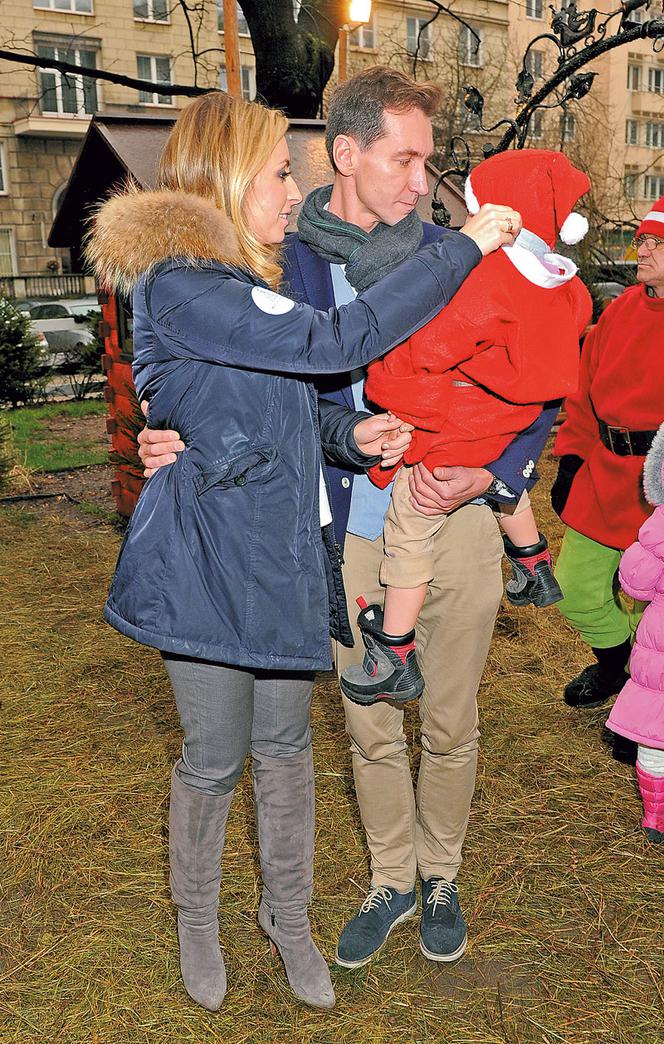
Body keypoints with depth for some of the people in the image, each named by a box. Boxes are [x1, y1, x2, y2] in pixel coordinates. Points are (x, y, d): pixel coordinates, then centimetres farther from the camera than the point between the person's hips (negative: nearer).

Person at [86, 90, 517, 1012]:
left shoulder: (246, 280, 14)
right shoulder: (177, 286, -18)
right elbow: (335, 342, -25)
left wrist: (348, 436, -3)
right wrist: (466, 247, -17)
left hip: (284, 550, 8)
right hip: (210, 558, -8)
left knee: (286, 742, 16)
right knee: (216, 755, 9)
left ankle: (288, 914, 37)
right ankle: (196, 919, 36)